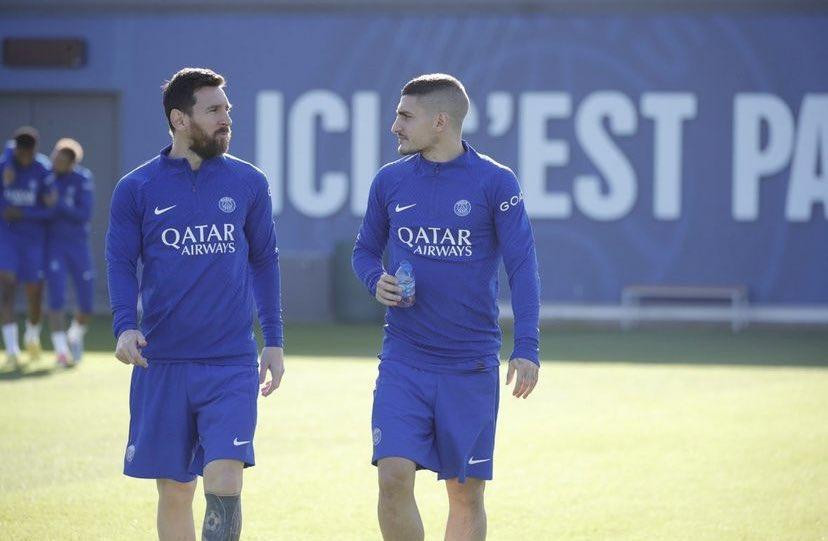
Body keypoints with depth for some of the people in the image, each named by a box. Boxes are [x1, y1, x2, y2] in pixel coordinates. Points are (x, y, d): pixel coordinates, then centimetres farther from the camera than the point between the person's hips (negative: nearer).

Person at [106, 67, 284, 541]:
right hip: (161, 364, 0)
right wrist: (125, 326, -14)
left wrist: (273, 341, 8)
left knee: (224, 483, -14)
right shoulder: (136, 189, 1)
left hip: (232, 364, 0)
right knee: (174, 491, 7)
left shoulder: (249, 183, 5)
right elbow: (120, 264, 3)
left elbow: (265, 261, 12)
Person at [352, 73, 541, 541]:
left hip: (472, 367, -2)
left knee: (466, 493, 4)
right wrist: (377, 280, -6)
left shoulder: (496, 182, -5)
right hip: (403, 362, 2)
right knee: (394, 477, -12)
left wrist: (526, 348, -16)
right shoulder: (390, 181, 5)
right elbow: (365, 250, 17)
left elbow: (523, 266, -7)